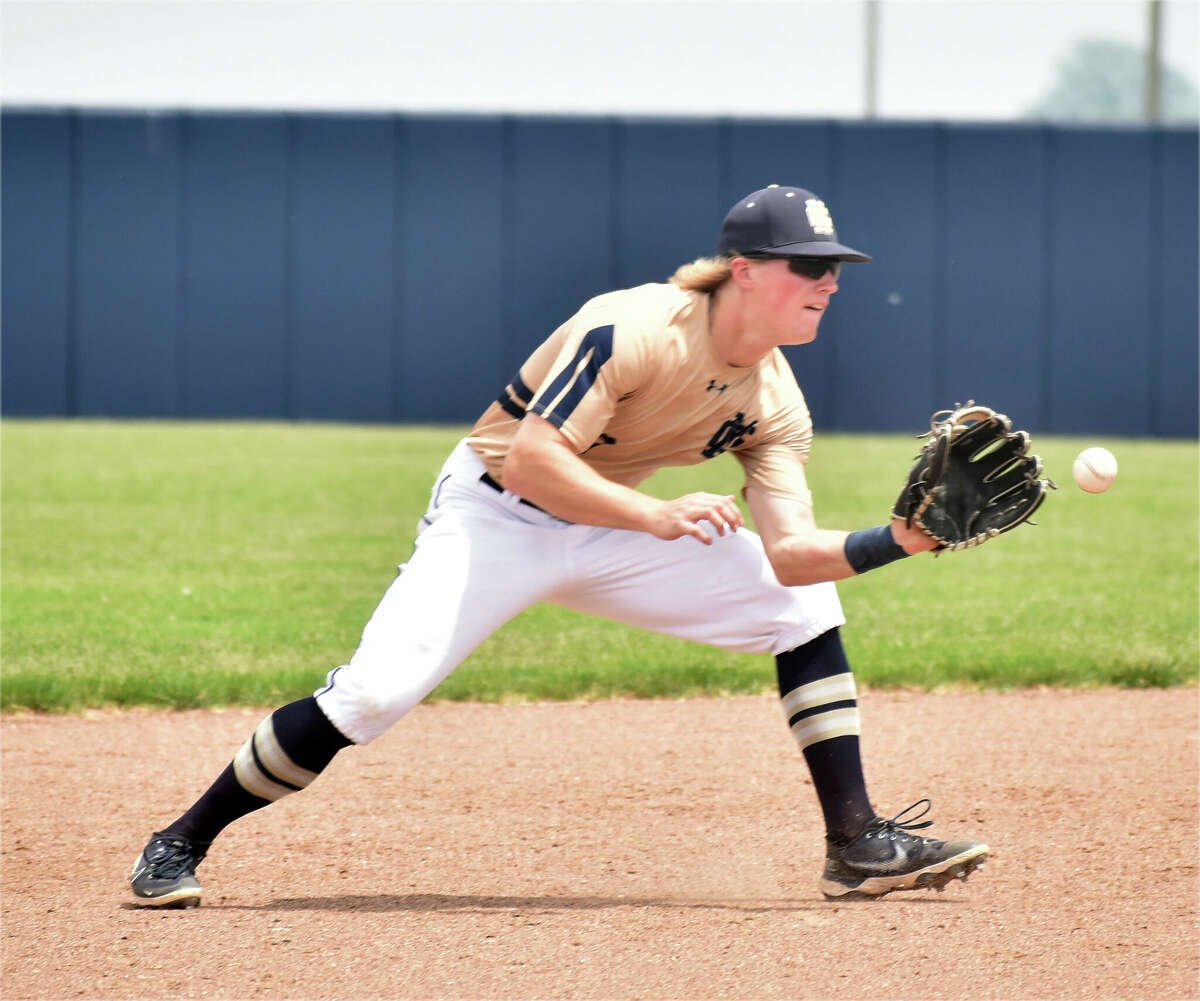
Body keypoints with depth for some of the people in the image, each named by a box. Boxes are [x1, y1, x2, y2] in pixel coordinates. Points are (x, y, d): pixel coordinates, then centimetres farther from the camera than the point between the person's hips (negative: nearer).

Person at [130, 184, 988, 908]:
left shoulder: (776, 406, -5)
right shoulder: (636, 331, -27)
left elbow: (789, 553, -13)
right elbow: (532, 461, -31)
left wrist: (897, 543, -29)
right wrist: (658, 516, -37)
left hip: (611, 531, 7)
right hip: (495, 514, -7)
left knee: (807, 602, -3)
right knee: (373, 692, -23)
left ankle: (857, 846, 0)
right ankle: (179, 846, -7)